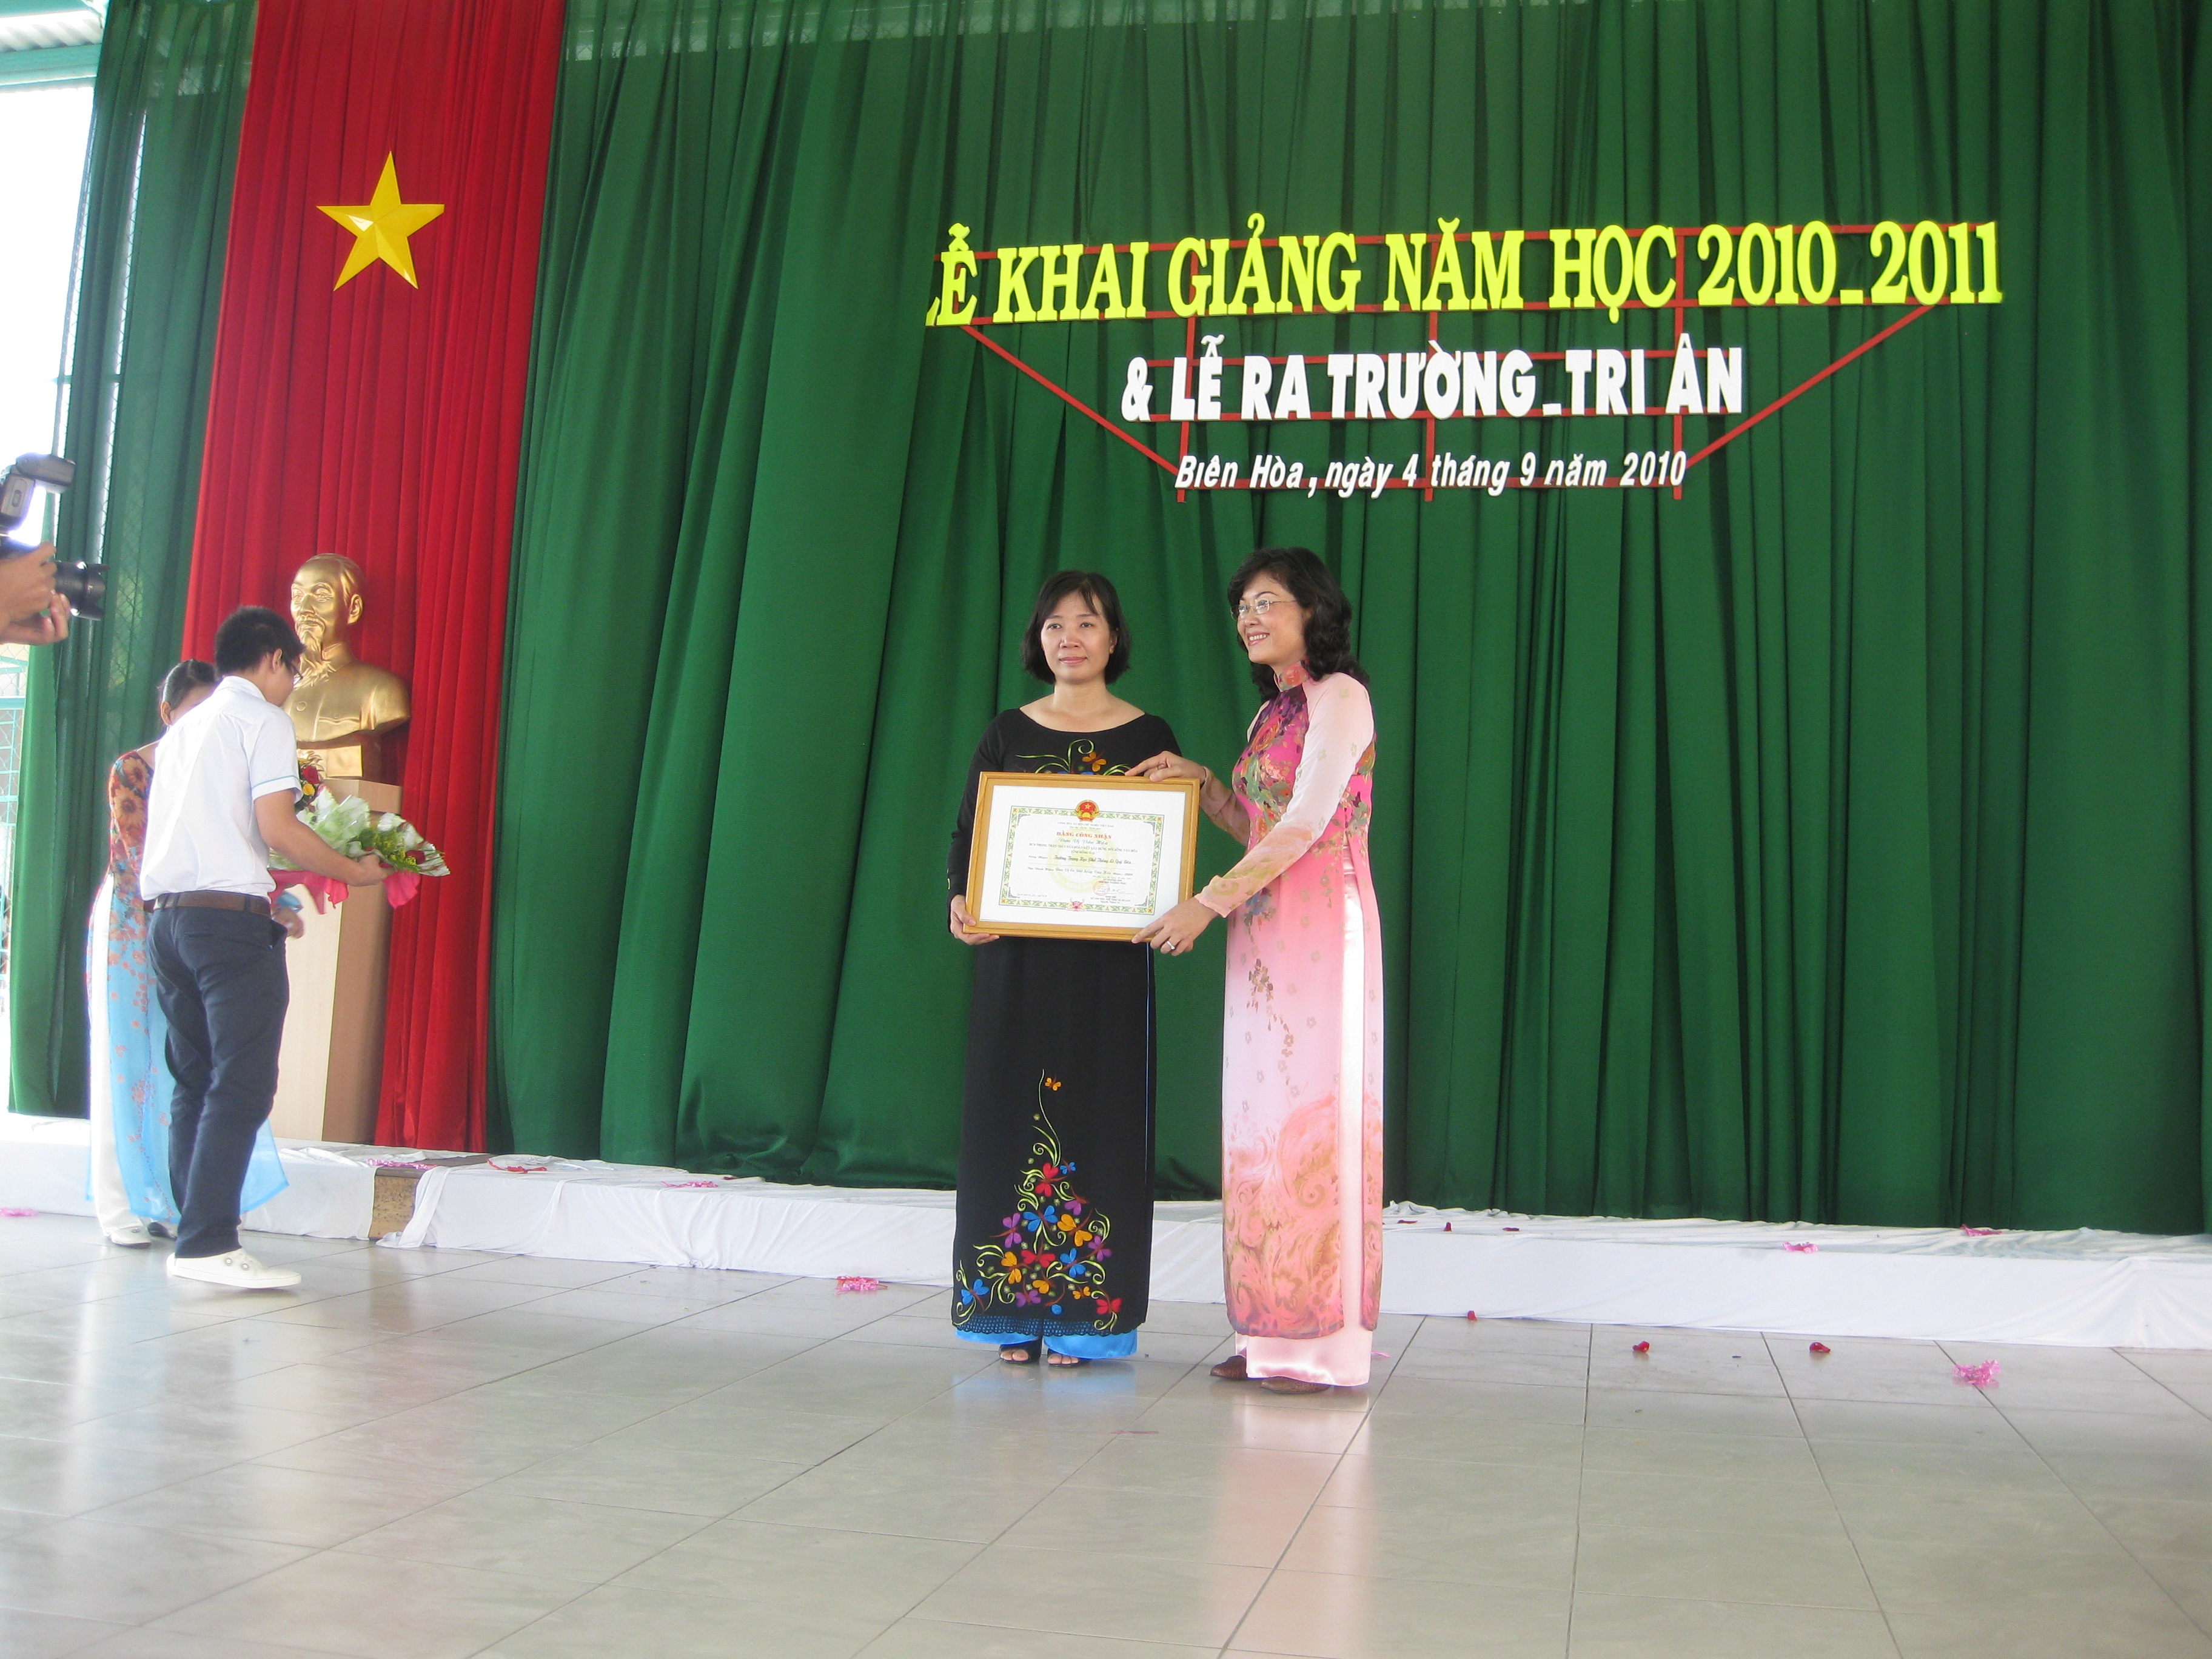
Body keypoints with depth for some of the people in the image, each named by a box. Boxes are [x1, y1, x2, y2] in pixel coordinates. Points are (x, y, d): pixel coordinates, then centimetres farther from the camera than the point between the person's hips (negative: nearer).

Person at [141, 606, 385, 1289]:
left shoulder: (184, 728, 23)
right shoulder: (261, 719, -1)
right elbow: (276, 829, -12)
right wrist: (356, 871, 0)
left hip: (166, 918, 8)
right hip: (229, 921, -8)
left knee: (196, 1082, 11)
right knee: (242, 1084, -10)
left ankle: (195, 1233, 10)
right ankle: (209, 1243, -15)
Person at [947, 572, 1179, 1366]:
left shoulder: (1149, 736, 5)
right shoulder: (1008, 733, 9)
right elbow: (966, 833, 6)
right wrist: (962, 905, -14)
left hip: (1108, 961, -1)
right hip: (1015, 953, 2)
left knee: (1097, 1117, 0)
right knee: (1011, 1113, 3)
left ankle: (1081, 1313, 7)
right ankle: (1016, 1311, 11)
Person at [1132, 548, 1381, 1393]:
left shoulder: (1339, 696, -6)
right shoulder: (1274, 710, 20)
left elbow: (1307, 824, -15)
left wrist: (1209, 902, -18)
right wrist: (1199, 782, 6)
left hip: (1320, 930, -8)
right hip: (1263, 936, 8)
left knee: (1314, 1113, -7)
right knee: (1263, 1121, 6)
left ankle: (1326, 1342, -3)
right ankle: (1271, 1332, 11)